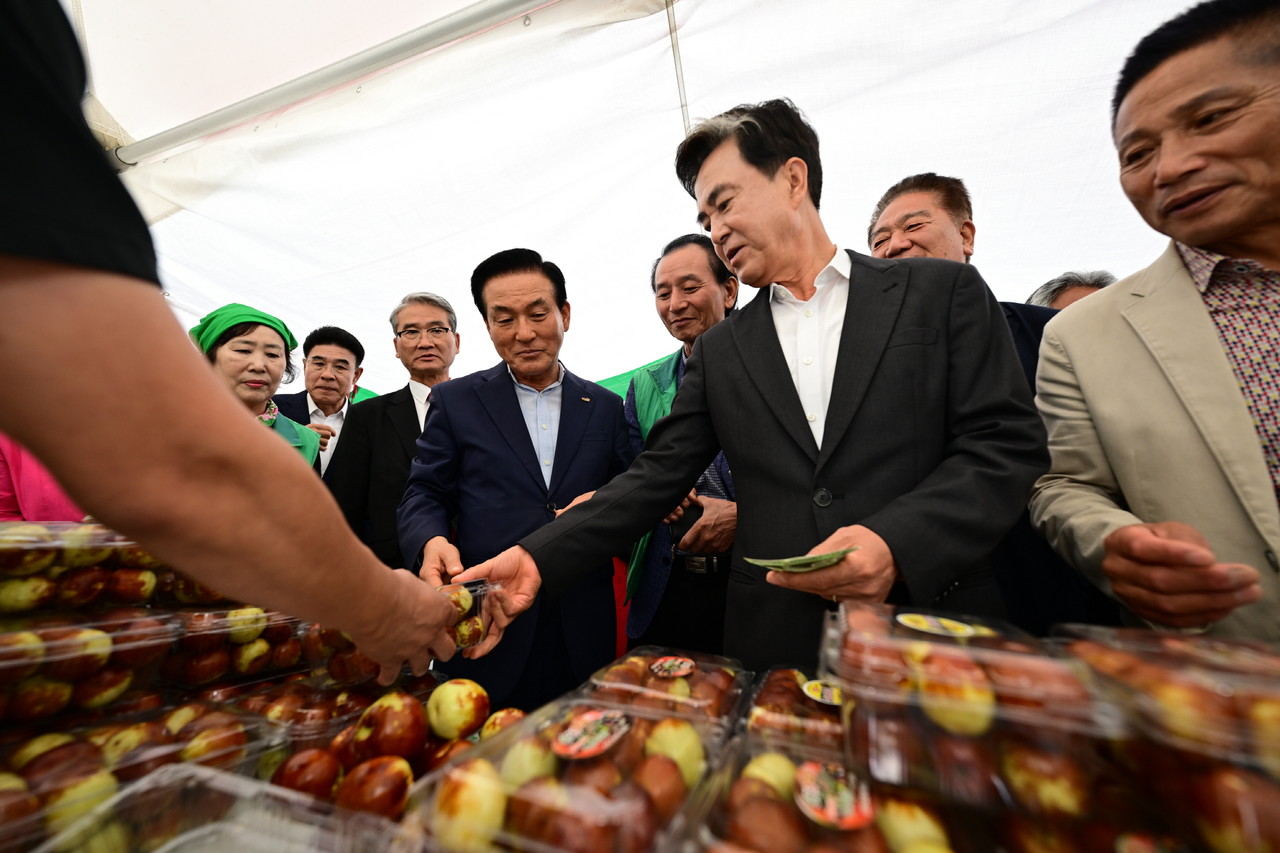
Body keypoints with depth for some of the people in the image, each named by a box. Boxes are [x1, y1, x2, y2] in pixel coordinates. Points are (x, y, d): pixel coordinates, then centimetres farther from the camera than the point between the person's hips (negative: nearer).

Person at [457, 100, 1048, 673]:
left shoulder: (943, 292, 1)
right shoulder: (718, 352, 6)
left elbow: (1009, 443, -4)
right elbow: (657, 477, 1)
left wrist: (896, 541, -20)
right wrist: (537, 558, -9)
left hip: (933, 627, -1)